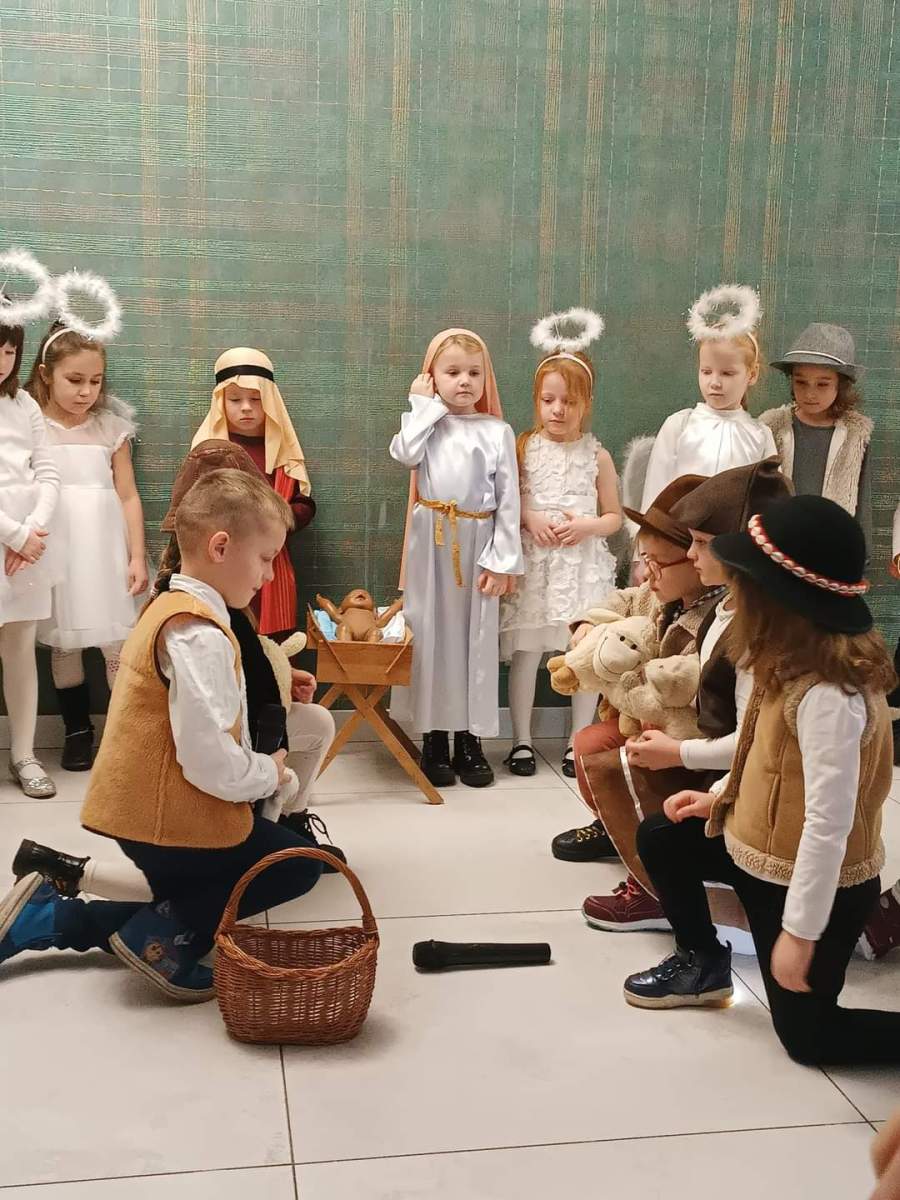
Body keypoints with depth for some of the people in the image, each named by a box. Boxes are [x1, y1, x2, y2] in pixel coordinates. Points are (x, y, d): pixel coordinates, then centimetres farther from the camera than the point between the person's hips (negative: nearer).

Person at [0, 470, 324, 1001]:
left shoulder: (169, 608, 10)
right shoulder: (199, 634, -23)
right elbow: (210, 761, -28)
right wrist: (268, 774, -9)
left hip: (142, 807, 10)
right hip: (177, 818, -10)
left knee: (185, 903, 26)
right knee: (299, 863, 4)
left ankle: (45, 917, 18)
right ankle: (165, 937, -3)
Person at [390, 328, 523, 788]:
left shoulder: (497, 431, 2)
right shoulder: (427, 424, 4)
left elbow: (509, 500, 0)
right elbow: (404, 454, -19)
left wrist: (502, 561, -6)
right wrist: (423, 405, -7)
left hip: (478, 543, 0)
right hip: (431, 543, 0)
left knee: (476, 638, 5)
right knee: (431, 633, 4)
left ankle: (470, 740, 15)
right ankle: (434, 740, 13)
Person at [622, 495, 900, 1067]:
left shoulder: (828, 694, -33)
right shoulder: (799, 661, -5)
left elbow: (829, 823, -30)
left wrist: (800, 932, -24)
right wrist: (720, 796, 10)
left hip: (817, 884, -8)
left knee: (808, 1034, 8)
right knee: (659, 837, 18)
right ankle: (703, 964, 34)